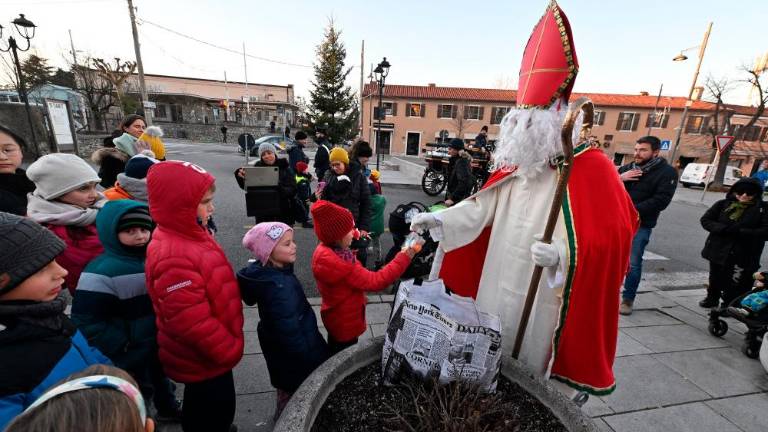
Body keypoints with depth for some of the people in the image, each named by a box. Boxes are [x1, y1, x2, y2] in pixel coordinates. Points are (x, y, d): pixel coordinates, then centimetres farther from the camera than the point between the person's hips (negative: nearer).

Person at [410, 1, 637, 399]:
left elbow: (613, 237, -18)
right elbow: (482, 208, 5)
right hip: (498, 286, 6)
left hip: (542, 298, -6)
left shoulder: (592, 169, -16)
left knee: (531, 359, 14)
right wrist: (439, 219, -5)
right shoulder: (516, 165, 4)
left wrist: (564, 253, -36)